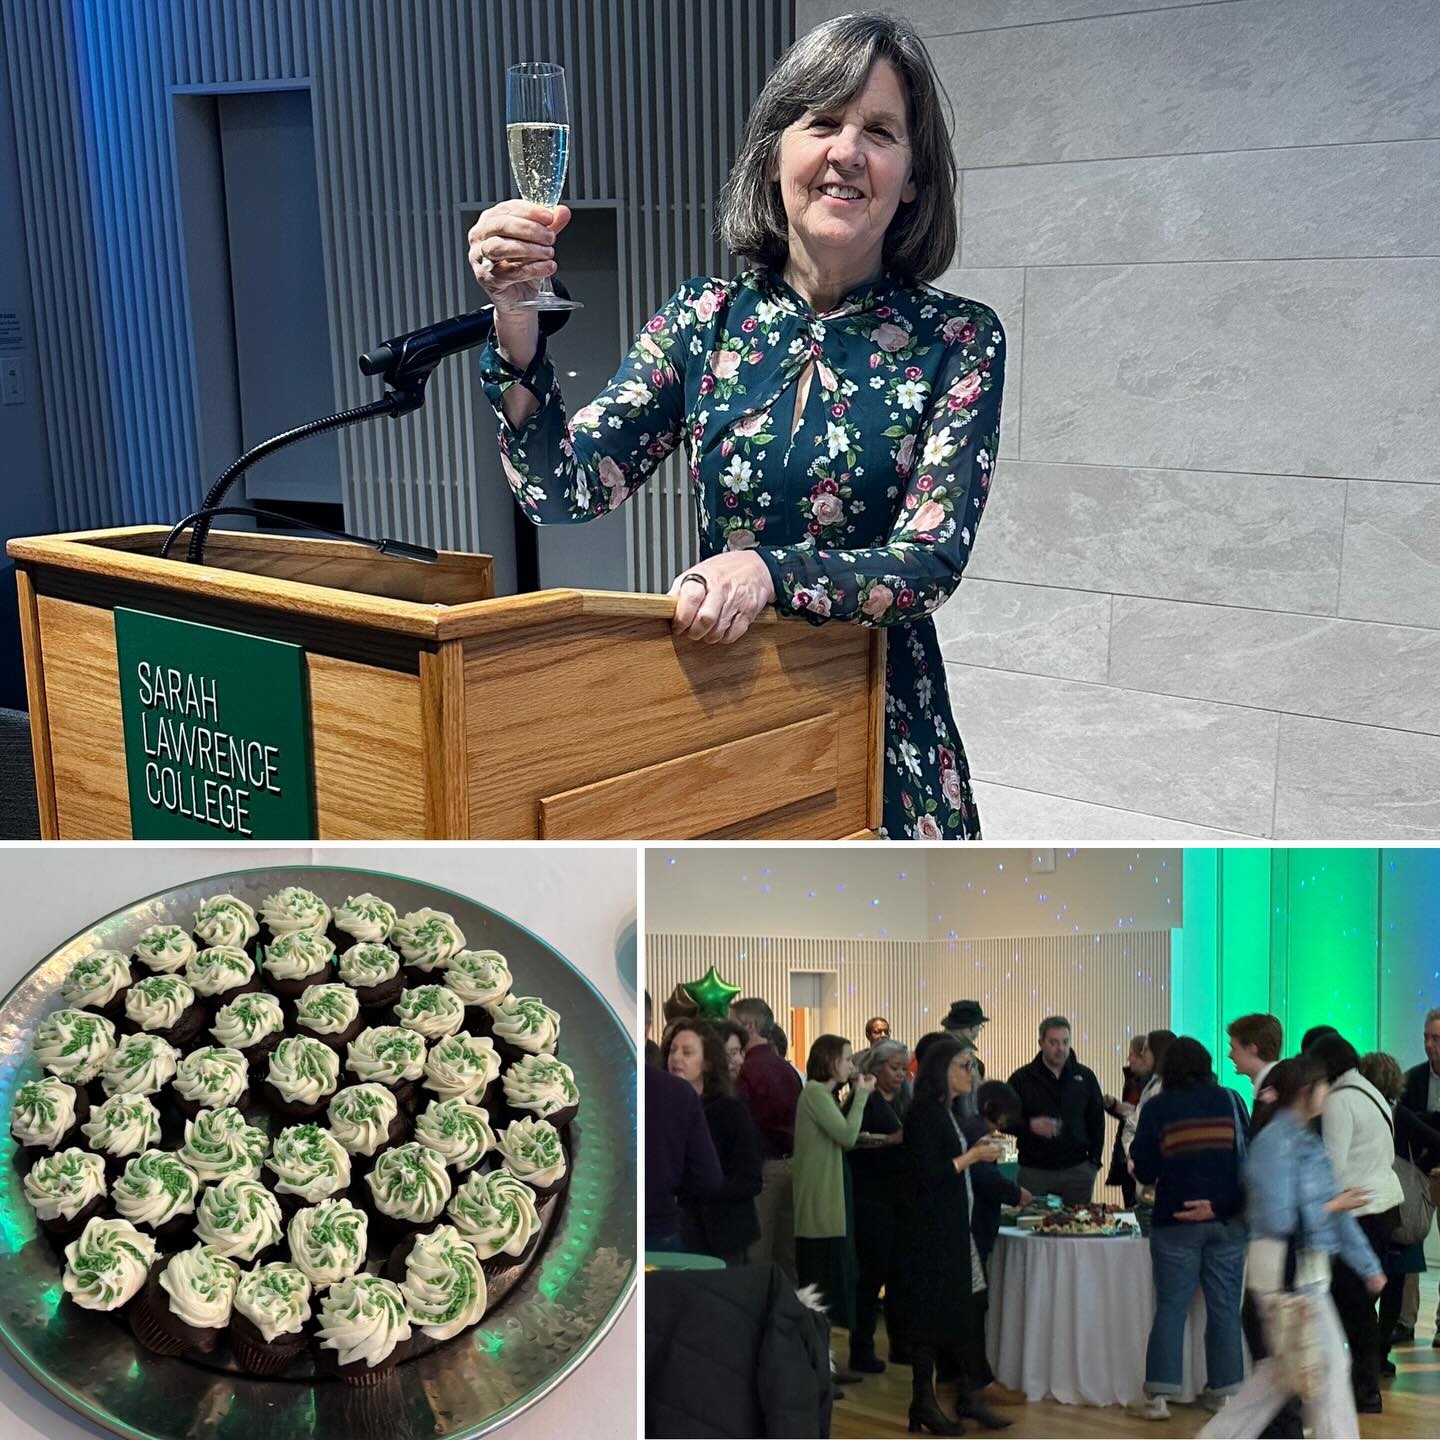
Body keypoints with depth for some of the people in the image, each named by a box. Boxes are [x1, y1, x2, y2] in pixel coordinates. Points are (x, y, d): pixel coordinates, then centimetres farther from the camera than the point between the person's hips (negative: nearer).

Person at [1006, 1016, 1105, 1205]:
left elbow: (1097, 1121, 13)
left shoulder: (1085, 1077, 8)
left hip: (1077, 1169, 2)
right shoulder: (1022, 1079, 1)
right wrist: (1029, 1126, -18)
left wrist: (1094, 1161, 7)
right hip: (1034, 1171, -1)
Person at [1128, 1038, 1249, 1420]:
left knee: (1171, 1307, 2)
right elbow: (1249, 1156, 12)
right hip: (1228, 1220, 2)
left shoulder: (1158, 1108, -2)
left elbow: (1144, 1170, -1)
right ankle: (1221, 1390, 14)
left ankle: (1159, 1395, -1)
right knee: (1225, 1308, 9)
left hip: (1176, 1220, -2)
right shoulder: (1230, 1100, 3)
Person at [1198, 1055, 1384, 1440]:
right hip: (1284, 1268, -9)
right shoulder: (1275, 1142, -18)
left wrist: (1368, 1265, 18)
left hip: (1308, 1267, 9)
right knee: (1328, 1364, 1)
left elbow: (1333, 1209, 15)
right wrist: (1332, 1207, -11)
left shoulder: (1306, 1139, 11)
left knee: (1283, 1368, 16)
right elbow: (1278, 1220, -22)